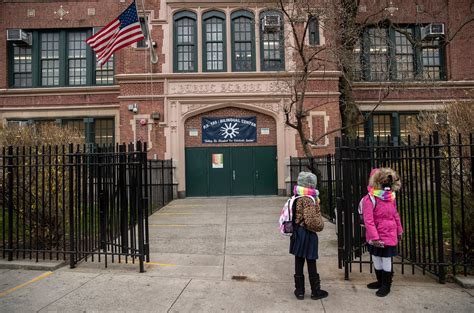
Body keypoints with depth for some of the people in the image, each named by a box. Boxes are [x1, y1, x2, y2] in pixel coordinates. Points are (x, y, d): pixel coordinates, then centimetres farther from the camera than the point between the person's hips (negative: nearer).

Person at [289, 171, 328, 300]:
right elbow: (311, 221, -22)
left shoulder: (296, 198, 4)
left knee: (299, 263, 12)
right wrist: (320, 224, -5)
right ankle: (315, 292, 20)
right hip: (308, 235, -7)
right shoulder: (309, 200, -19)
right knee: (311, 264, 6)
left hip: (297, 234, 7)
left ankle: (299, 291, 22)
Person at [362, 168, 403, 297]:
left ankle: (386, 285, 24)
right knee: (376, 260, 14)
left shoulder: (391, 197, 1)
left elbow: (395, 215, 13)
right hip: (376, 237, -1)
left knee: (386, 261, 6)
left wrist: (399, 230, 18)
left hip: (389, 235, 2)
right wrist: (374, 237, -20)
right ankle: (381, 281, 36)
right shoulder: (370, 199, -15)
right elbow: (368, 220, -18)